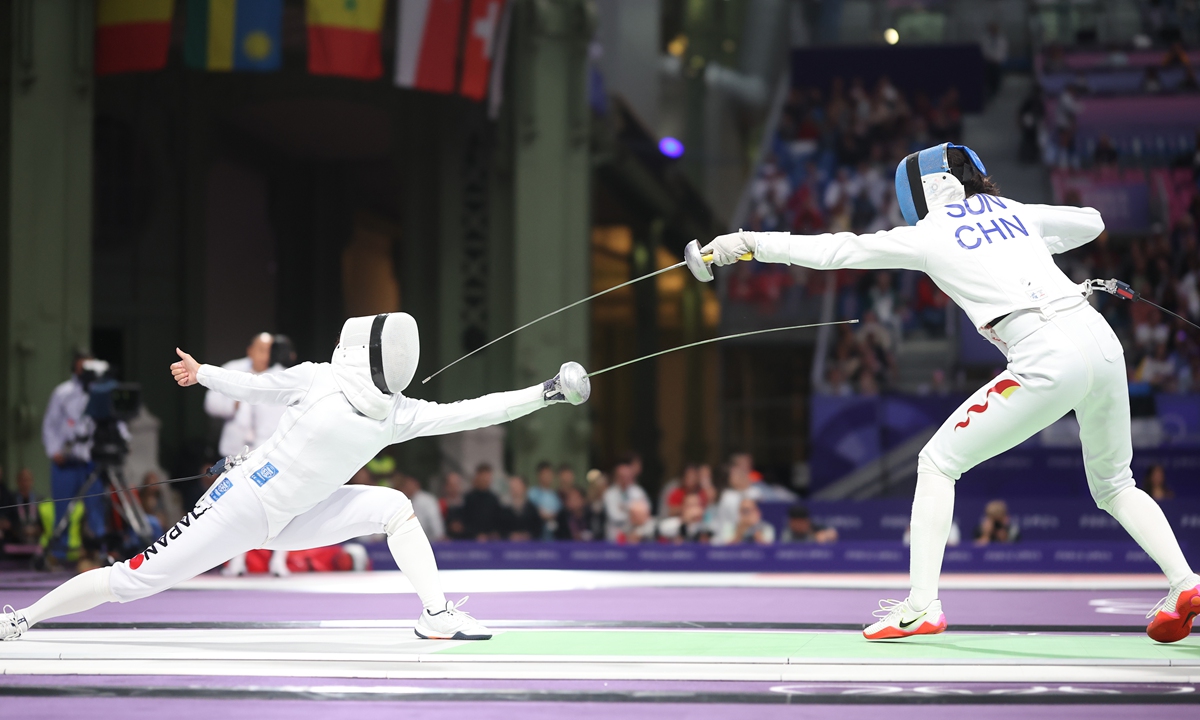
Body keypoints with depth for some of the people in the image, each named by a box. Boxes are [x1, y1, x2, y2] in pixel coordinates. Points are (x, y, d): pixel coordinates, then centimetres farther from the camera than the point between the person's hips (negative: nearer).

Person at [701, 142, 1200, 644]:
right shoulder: (1013, 211, 22)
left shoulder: (929, 235, 8)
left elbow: (831, 251, 11)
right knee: (1113, 486, 23)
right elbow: (1091, 222, 38)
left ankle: (921, 605, 2)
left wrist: (750, 243, 18)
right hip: (1101, 341, 6)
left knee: (938, 463, 8)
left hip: (1048, 358, -6)